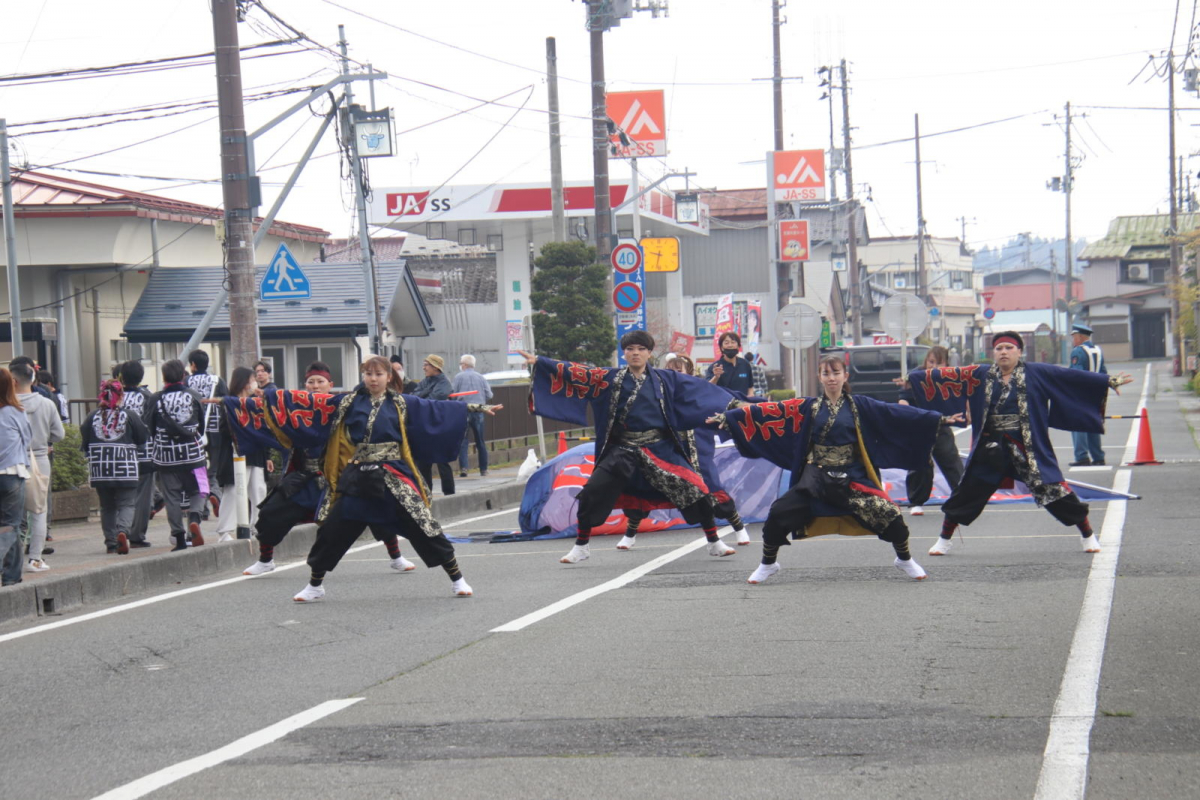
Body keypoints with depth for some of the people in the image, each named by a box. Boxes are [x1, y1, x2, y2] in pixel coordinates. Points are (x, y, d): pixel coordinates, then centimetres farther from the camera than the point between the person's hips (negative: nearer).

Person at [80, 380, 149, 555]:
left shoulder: (92, 417, 1)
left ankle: (111, 543, 10)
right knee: (127, 504, 2)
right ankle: (122, 531, -24)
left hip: (99, 470, 3)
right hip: (125, 469, -3)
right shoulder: (130, 416, -5)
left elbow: (84, 445, 4)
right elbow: (142, 442, 2)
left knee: (107, 506, 13)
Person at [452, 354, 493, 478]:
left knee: (463, 440, -1)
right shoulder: (481, 378, 7)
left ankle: (463, 467, -15)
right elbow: (489, 395, 5)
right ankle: (483, 470, 12)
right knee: (480, 441, 10)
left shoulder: (458, 377, -1)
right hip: (478, 412, 3)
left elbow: (452, 394, -5)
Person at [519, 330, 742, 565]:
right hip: (623, 450, 0)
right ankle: (581, 546, 12)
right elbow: (577, 374, 0)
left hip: (661, 448, 0)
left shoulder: (666, 378, 6)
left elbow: (701, 389, 9)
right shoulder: (611, 378, 5)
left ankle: (714, 543, 11)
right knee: (592, 494, -7)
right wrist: (539, 362, -7)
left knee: (695, 491, -6)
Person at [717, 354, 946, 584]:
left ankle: (905, 560, 16)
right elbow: (770, 412, -1)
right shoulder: (809, 407, 4)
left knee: (890, 515, -13)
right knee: (778, 515, -11)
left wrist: (939, 419, -9)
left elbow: (895, 413, -4)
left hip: (852, 479, -1)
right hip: (815, 478, 1)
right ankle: (768, 564, 14)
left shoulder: (859, 406, 1)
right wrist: (732, 416, -8)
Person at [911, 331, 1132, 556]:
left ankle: (1088, 536, 14)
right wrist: (913, 378, 4)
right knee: (965, 493, 6)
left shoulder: (1036, 374, -1)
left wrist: (1109, 381, -7)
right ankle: (944, 540, 24)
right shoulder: (981, 375, 6)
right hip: (991, 449, 2)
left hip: (1028, 448, -2)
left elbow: (1070, 376, -4)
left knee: (1053, 489, -4)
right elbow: (947, 376, 7)